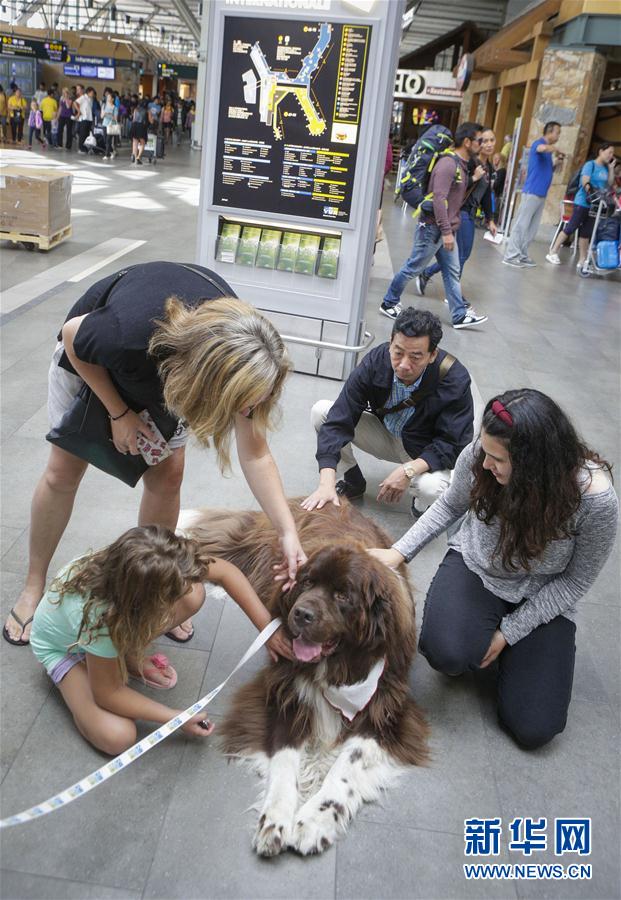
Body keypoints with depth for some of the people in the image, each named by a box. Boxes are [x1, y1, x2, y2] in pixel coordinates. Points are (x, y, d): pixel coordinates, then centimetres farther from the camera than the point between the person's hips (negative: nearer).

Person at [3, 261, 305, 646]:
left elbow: (255, 455, -24)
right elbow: (73, 334, -22)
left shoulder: (241, 360, -35)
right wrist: (119, 412, -20)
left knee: (167, 476, -3)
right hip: (91, 356, -2)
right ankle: (35, 584, 25)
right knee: (64, 472, 3)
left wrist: (289, 532, -32)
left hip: (175, 355, 3)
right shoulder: (129, 334, -47)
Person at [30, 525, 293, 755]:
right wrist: (176, 718, -23)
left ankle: (129, 655, 1)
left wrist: (267, 627, -20)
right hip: (65, 647, -4)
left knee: (193, 595, -21)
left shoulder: (158, 566, -33)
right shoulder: (100, 618, -44)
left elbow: (225, 572, -18)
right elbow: (108, 694, -27)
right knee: (117, 737, -24)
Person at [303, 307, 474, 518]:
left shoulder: (455, 380, -29)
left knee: (432, 487, -38)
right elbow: (339, 419, -28)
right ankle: (353, 481, 6)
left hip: (424, 452, -3)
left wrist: (409, 470, -38)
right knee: (321, 411, -16)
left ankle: (421, 505, 3)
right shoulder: (375, 361, -24)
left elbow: (454, 444, -23)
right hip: (384, 434, 3)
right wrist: (326, 481, -40)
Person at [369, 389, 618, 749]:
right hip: (474, 567, 1)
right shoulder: (479, 456, -23)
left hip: (541, 599, -1)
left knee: (533, 729, -8)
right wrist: (399, 552, -8)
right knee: (447, 653, -31)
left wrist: (508, 633, -15)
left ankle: (506, 648, 19)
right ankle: (479, 634, 6)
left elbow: (575, 581, -13)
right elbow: (450, 506, 1)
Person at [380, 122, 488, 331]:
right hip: (433, 228, -9)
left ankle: (460, 316, 12)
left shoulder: (461, 165, 13)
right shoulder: (448, 164, -18)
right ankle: (388, 304, 17)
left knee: (452, 273, 9)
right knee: (412, 268, 2)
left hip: (446, 229, 10)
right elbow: (439, 199, -25)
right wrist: (446, 231, -27)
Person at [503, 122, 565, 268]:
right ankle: (511, 256, -6)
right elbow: (543, 148, -34)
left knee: (532, 228, 9)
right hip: (532, 192, -9)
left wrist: (556, 164, 7)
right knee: (521, 224, -7)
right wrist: (557, 150, -16)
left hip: (541, 194, 9)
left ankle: (522, 255, 14)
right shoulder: (538, 143, -8)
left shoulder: (548, 151, 18)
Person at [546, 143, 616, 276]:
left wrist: (611, 168, 5)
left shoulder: (605, 168, 13)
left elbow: (610, 184, 11)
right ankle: (553, 253, 5)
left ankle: (582, 261, 13)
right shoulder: (590, 164, -6)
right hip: (583, 202, -6)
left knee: (586, 233, 9)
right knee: (570, 228, -4)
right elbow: (585, 181, -17)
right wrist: (590, 191, -34)